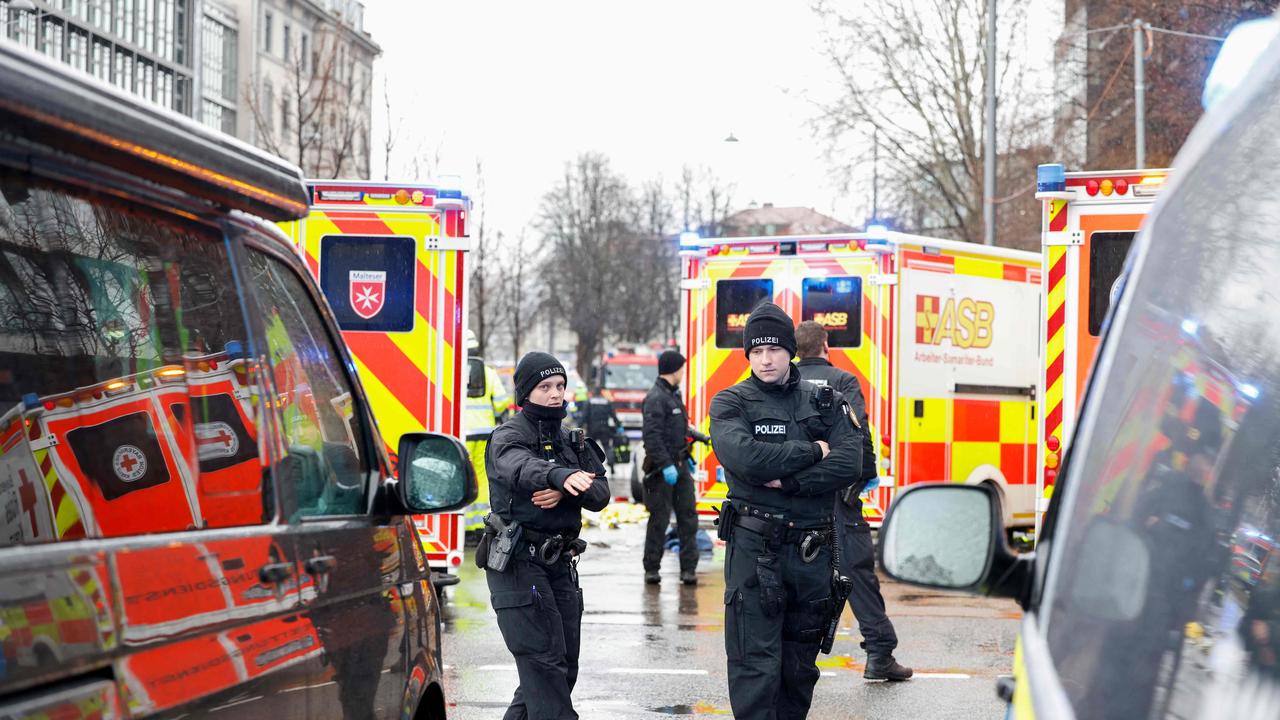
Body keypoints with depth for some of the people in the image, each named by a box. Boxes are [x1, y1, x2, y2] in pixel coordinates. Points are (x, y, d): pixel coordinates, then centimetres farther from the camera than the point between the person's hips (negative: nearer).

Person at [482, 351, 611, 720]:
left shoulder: (571, 442, 15)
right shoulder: (509, 436, -6)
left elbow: (600, 494, 3)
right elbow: (520, 468, -30)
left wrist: (565, 493, -19)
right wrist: (561, 475, -51)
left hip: (560, 564, 7)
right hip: (518, 562, -7)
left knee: (564, 667, 11)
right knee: (544, 663, -14)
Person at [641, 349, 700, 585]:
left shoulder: (673, 394, 17)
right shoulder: (656, 398, -14)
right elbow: (652, 435, -21)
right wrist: (666, 465, -25)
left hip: (680, 465, 9)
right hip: (662, 468, -9)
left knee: (688, 515, 3)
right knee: (659, 519, -2)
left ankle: (688, 568, 5)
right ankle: (651, 569, 7)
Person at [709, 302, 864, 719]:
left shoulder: (825, 402, 10)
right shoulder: (731, 403, 1)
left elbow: (849, 463, -5)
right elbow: (745, 458, -18)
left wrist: (788, 482, -15)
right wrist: (811, 452, -9)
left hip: (813, 549, 4)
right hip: (755, 548, -4)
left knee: (800, 664, 11)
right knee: (756, 662, -7)